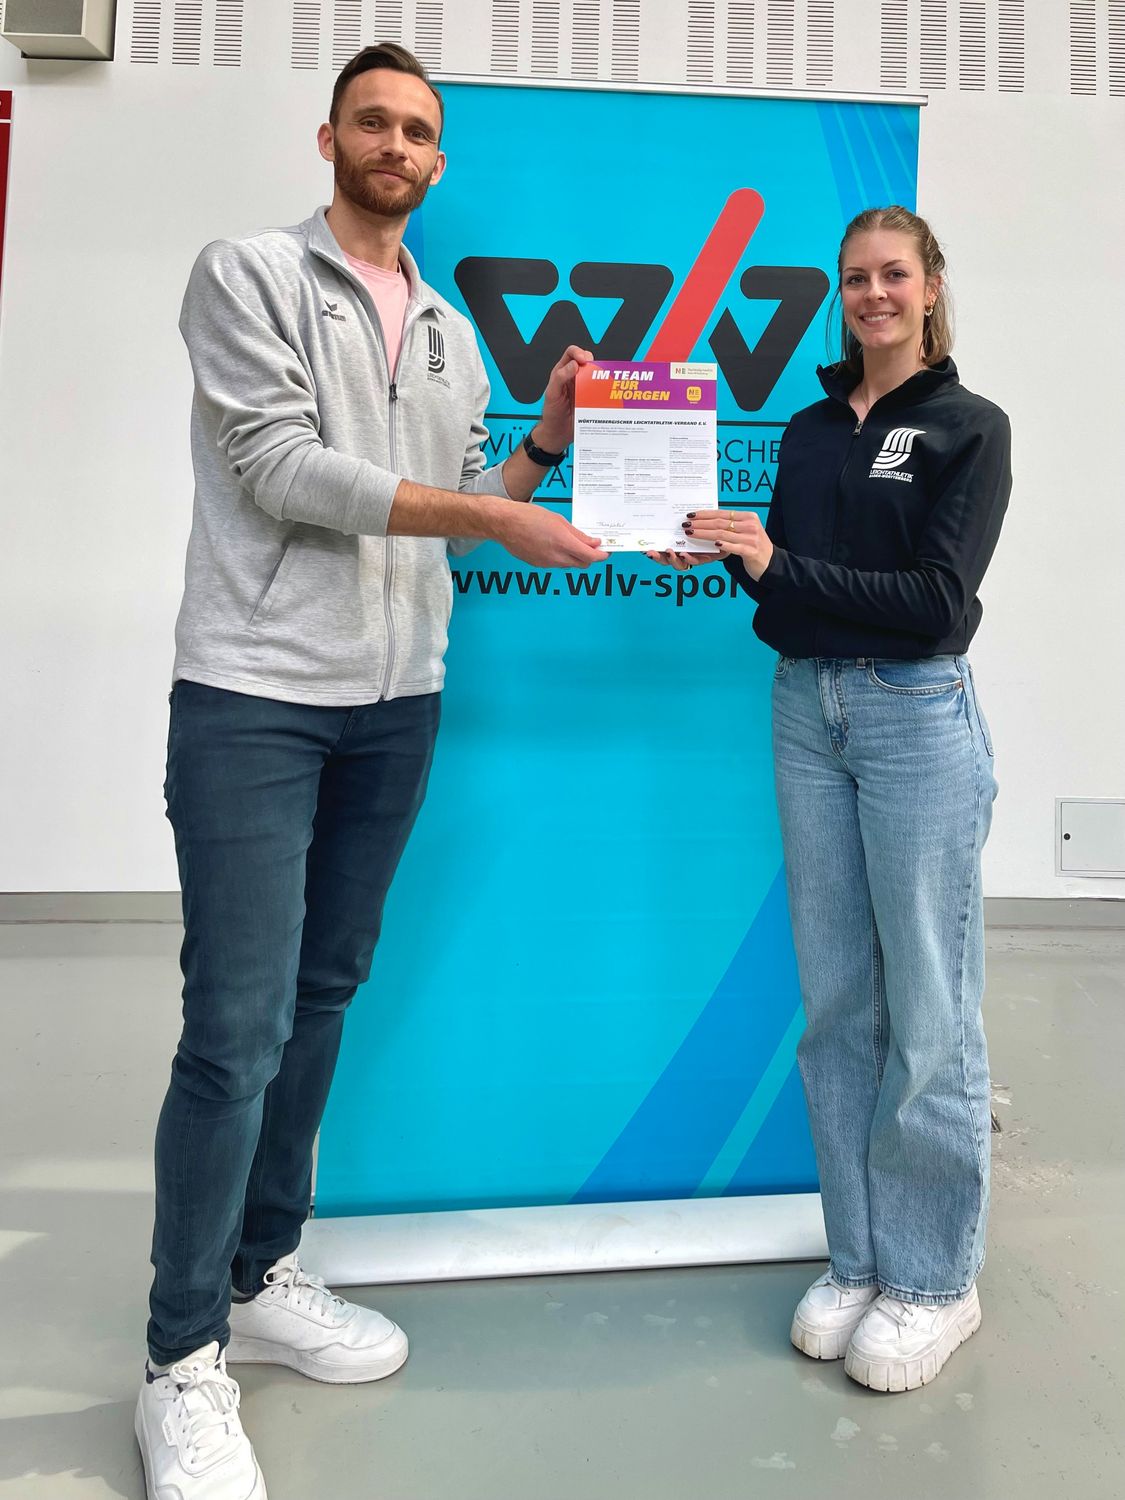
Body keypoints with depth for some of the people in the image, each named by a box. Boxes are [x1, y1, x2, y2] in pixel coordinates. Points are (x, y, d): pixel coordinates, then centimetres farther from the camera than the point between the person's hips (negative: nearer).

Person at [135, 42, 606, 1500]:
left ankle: (262, 1276, 28)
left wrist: (544, 443, 3)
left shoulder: (451, 332, 20)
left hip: (397, 705, 6)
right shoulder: (248, 274, 2)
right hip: (256, 696, -6)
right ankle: (184, 1363, 11)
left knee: (322, 1000, 11)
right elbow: (279, 466, -11)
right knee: (238, 1026, -7)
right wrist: (491, 516, -15)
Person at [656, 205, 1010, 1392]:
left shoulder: (969, 427, -1)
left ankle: (934, 1279, 19)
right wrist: (728, 550, -6)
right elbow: (788, 580, 13)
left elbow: (937, 601, -12)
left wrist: (778, 564, -17)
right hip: (805, 712, 5)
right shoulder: (809, 428, 14)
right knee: (835, 1002, 9)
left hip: (917, 717, -5)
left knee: (927, 1011, 1)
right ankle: (858, 1258, 24)